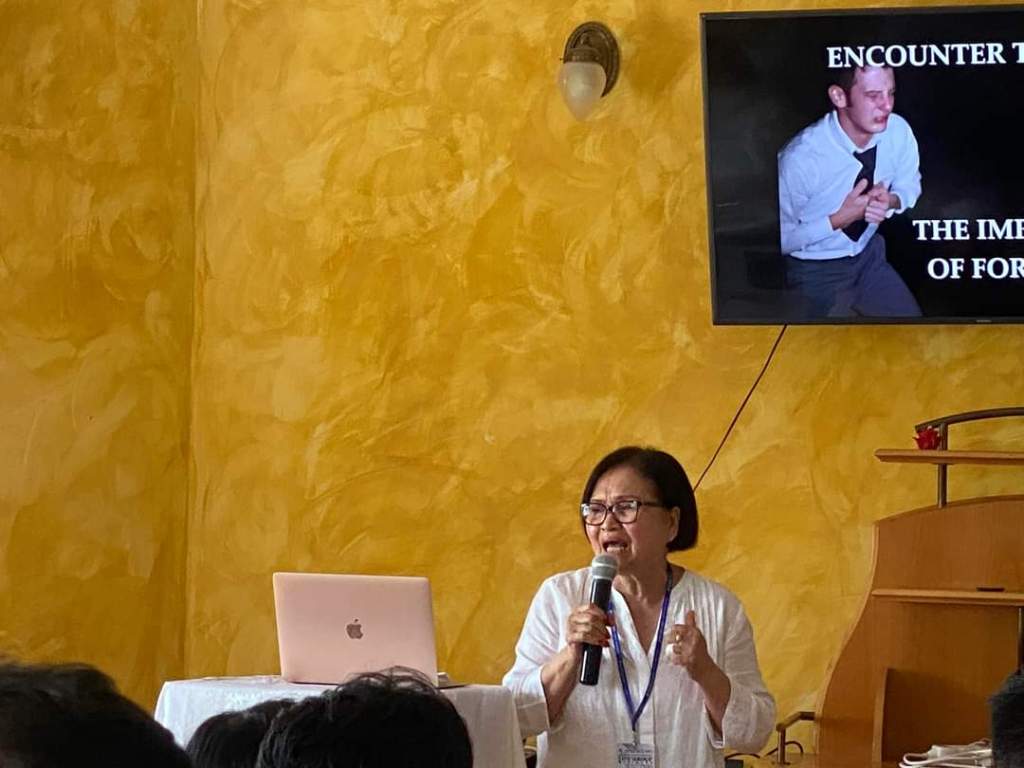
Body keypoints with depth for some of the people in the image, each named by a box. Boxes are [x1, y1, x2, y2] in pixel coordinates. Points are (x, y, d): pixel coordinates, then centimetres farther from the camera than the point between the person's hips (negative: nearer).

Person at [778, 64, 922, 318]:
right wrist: (840, 219, -27)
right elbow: (781, 239, -19)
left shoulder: (898, 131, -15)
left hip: (869, 256, 5)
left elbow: (910, 186, 5)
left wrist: (891, 201, -17)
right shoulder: (800, 159, -30)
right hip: (816, 270, -5)